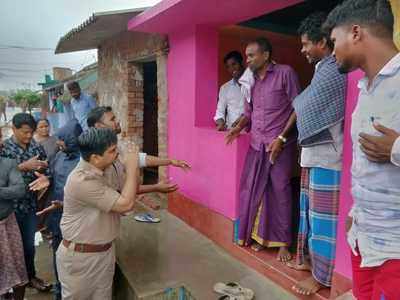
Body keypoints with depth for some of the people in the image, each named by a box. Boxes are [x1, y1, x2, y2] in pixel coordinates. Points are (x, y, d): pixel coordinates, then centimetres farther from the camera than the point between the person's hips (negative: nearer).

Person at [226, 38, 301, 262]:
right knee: (254, 190, 5)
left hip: (280, 144, -5)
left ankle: (283, 242, 11)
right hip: (257, 144, 6)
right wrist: (239, 127, -2)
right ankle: (260, 235, 21)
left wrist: (281, 138, -13)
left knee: (280, 191, -1)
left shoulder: (285, 73, -4)